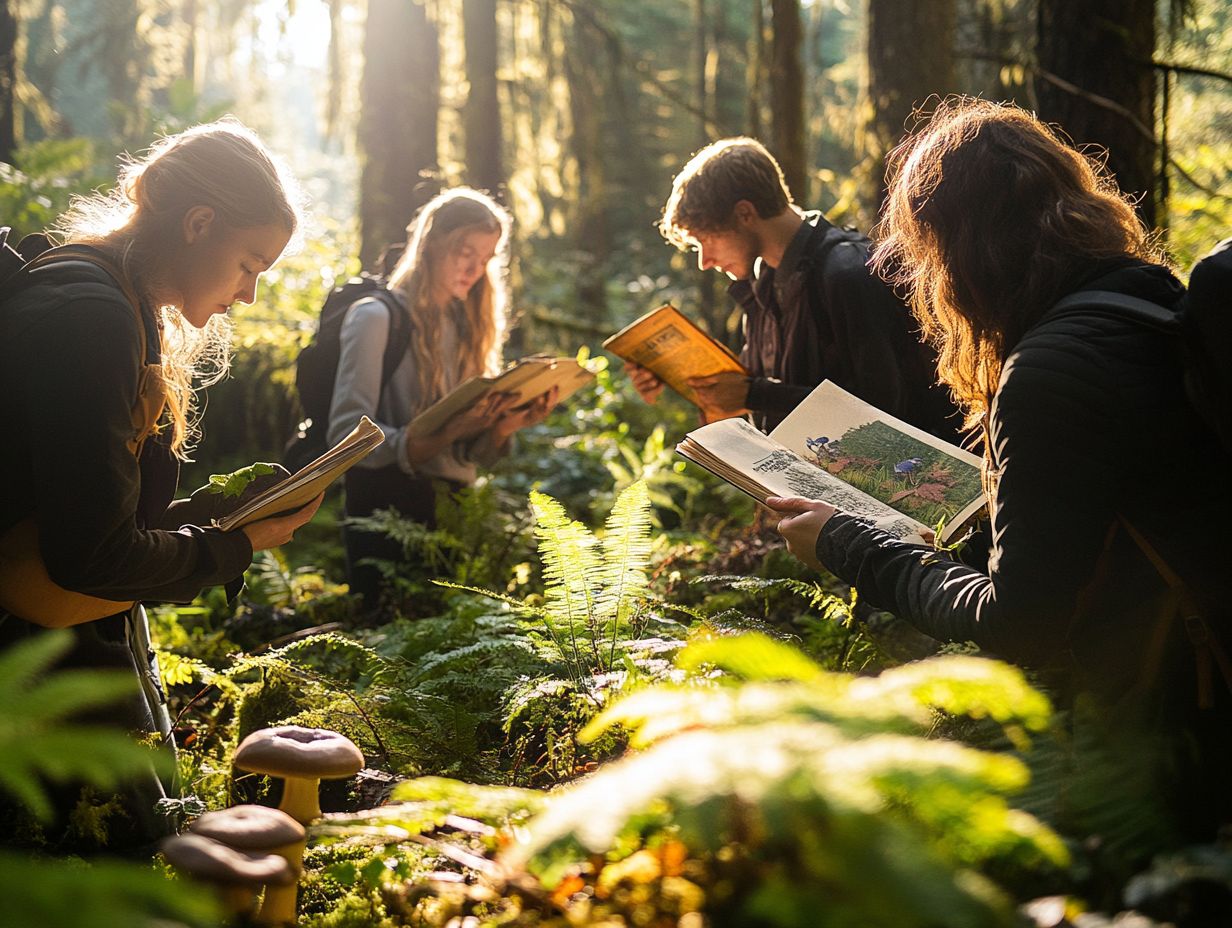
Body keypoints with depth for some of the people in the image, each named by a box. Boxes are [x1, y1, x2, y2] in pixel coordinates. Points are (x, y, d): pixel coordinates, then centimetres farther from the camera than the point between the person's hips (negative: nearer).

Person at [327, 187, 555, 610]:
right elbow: (346, 433, -17)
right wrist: (441, 437, -29)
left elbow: (475, 454, 11)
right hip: (391, 509, -6)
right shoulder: (377, 317, -4)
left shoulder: (465, 325, 17)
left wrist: (507, 424, -10)